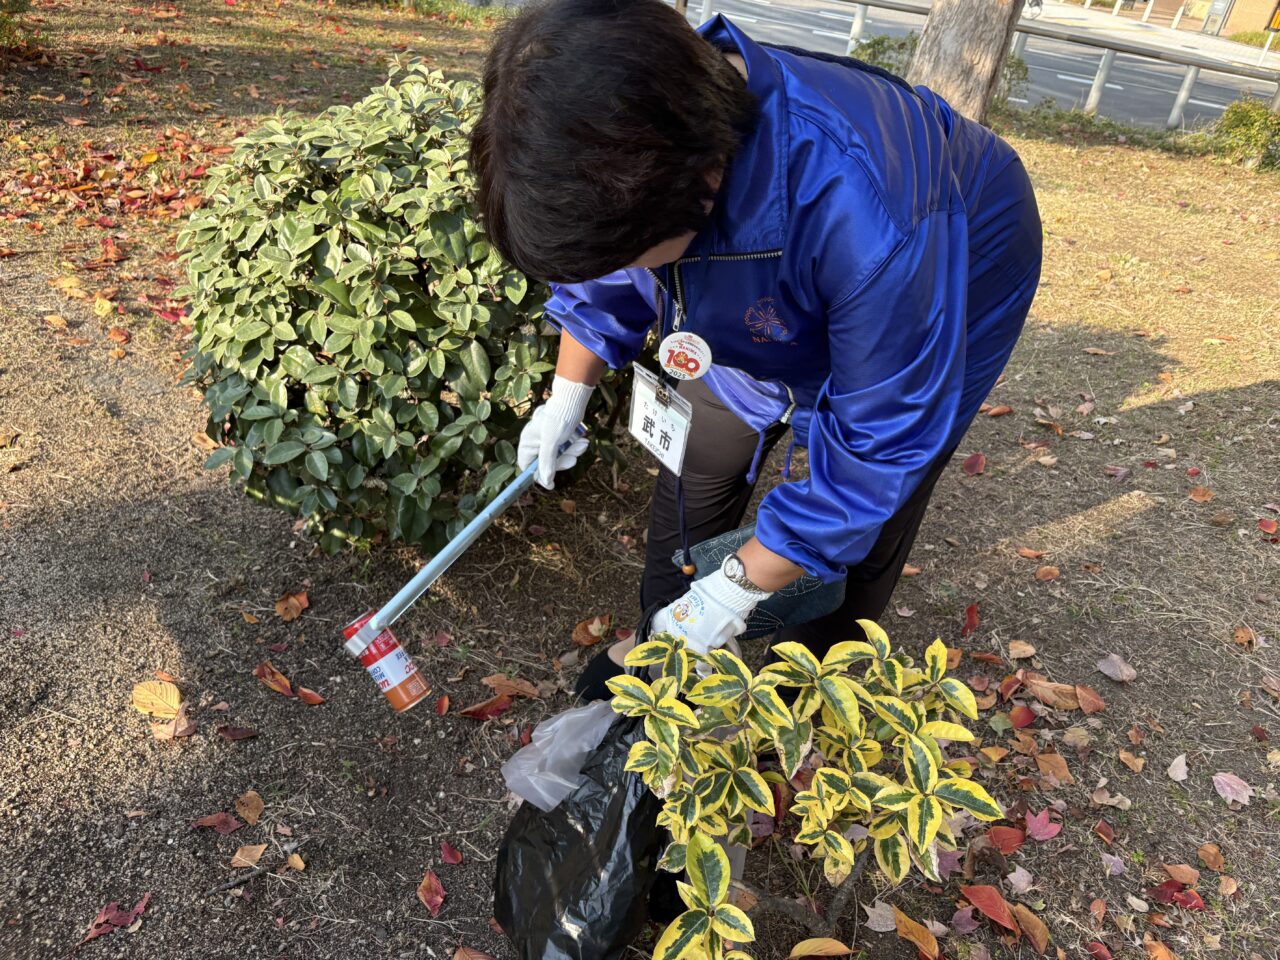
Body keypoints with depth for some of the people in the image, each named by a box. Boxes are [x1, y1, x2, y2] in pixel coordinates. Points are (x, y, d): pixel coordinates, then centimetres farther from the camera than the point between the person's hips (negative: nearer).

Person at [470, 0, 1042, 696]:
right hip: (761, 313, 5)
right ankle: (661, 641, 34)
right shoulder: (624, 139, -29)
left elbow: (881, 443, -35)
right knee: (700, 457, 9)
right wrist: (567, 393, -2)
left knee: (853, 532, -1)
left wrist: (739, 588, -28)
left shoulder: (869, 219, -48)